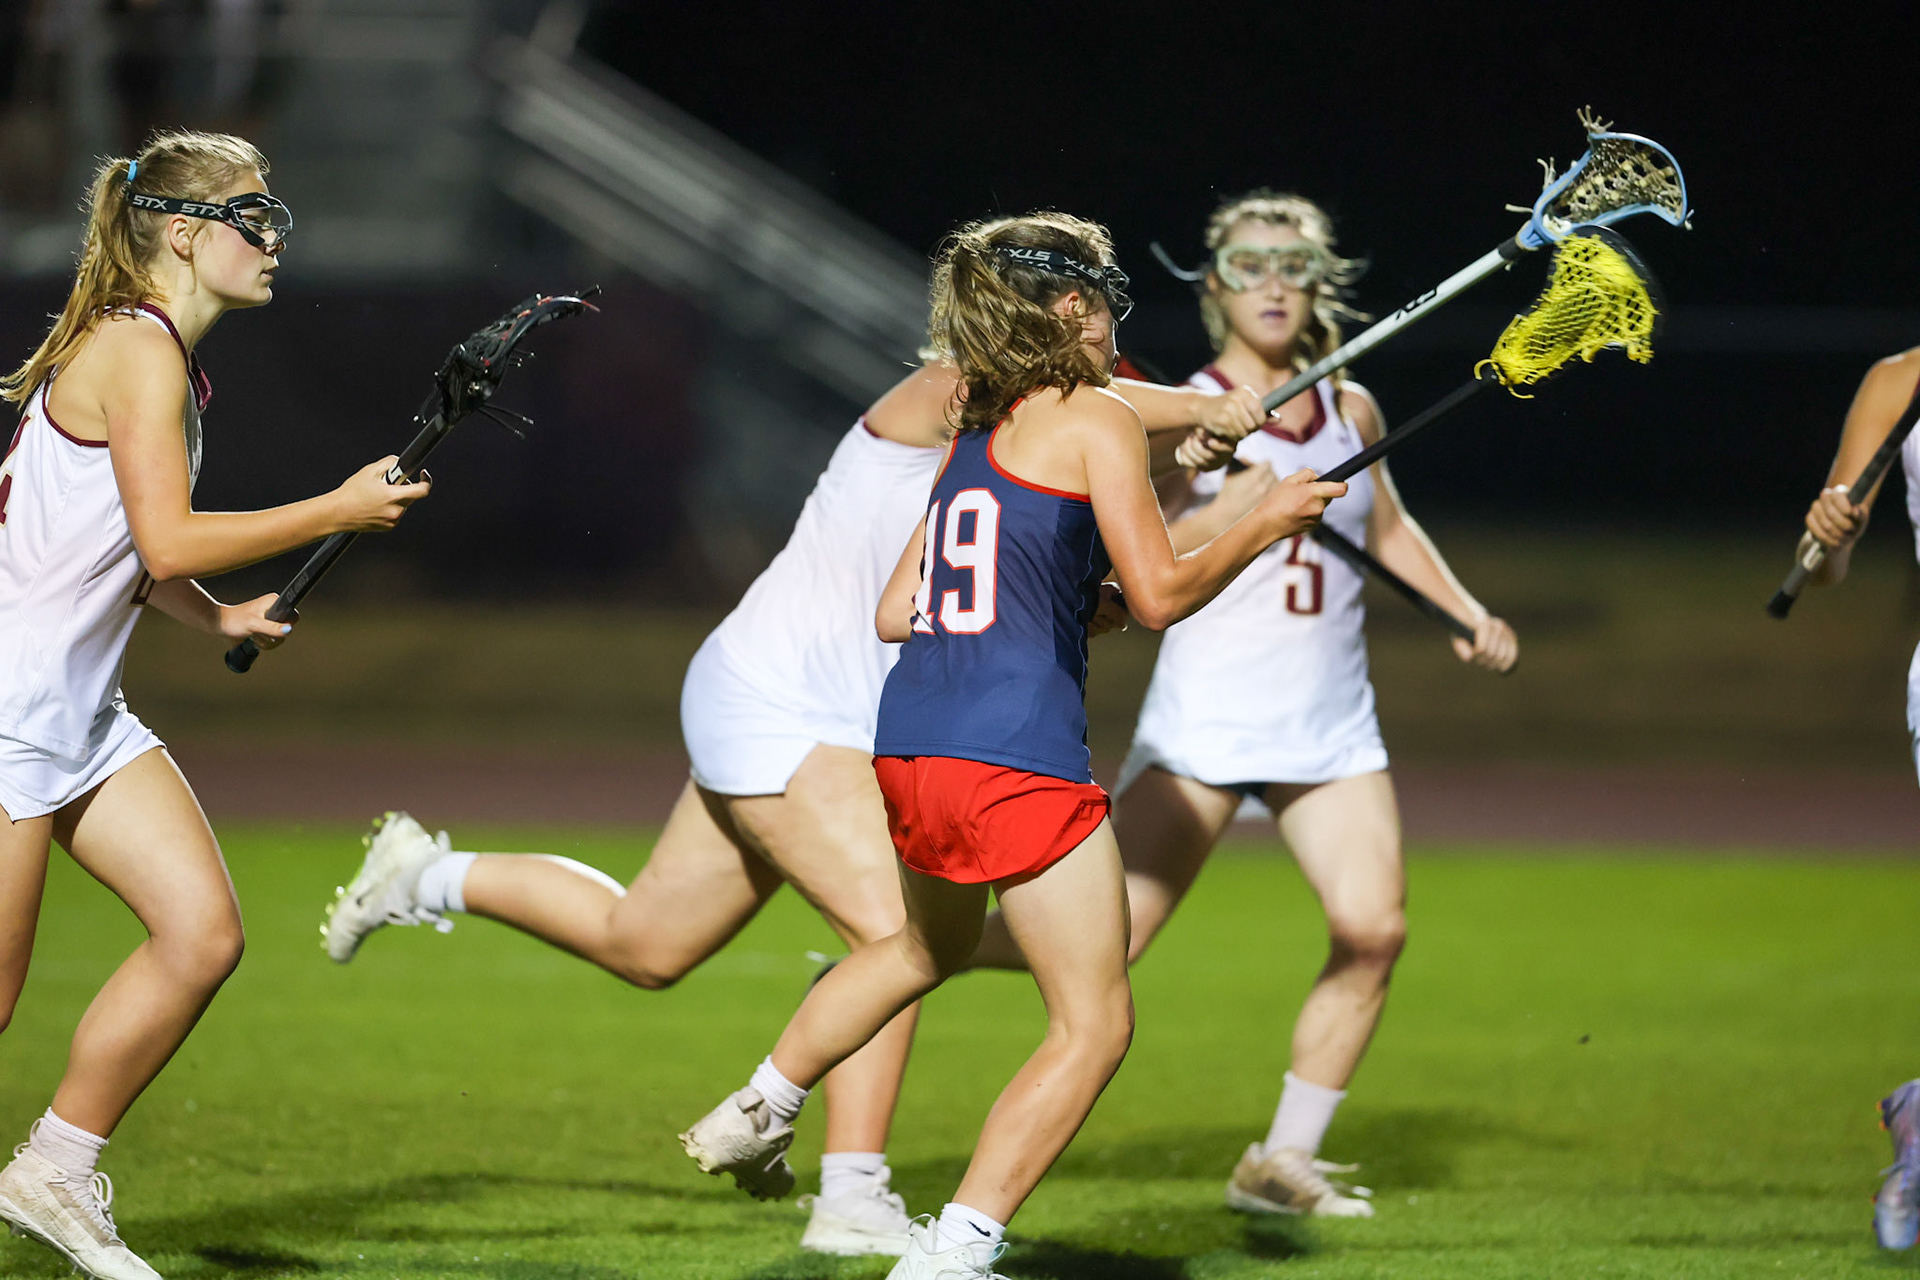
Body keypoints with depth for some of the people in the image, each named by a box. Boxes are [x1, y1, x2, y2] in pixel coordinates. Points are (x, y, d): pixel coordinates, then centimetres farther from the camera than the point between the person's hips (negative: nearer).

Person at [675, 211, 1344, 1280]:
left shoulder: (974, 437, 20)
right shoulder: (1094, 419, -2)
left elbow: (896, 611, 21)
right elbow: (1161, 593, -7)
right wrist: (1266, 525, 7)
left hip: (912, 741, 8)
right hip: (1020, 751, -8)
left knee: (935, 944, 37)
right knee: (1095, 1027, 1)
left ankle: (757, 1113, 47)